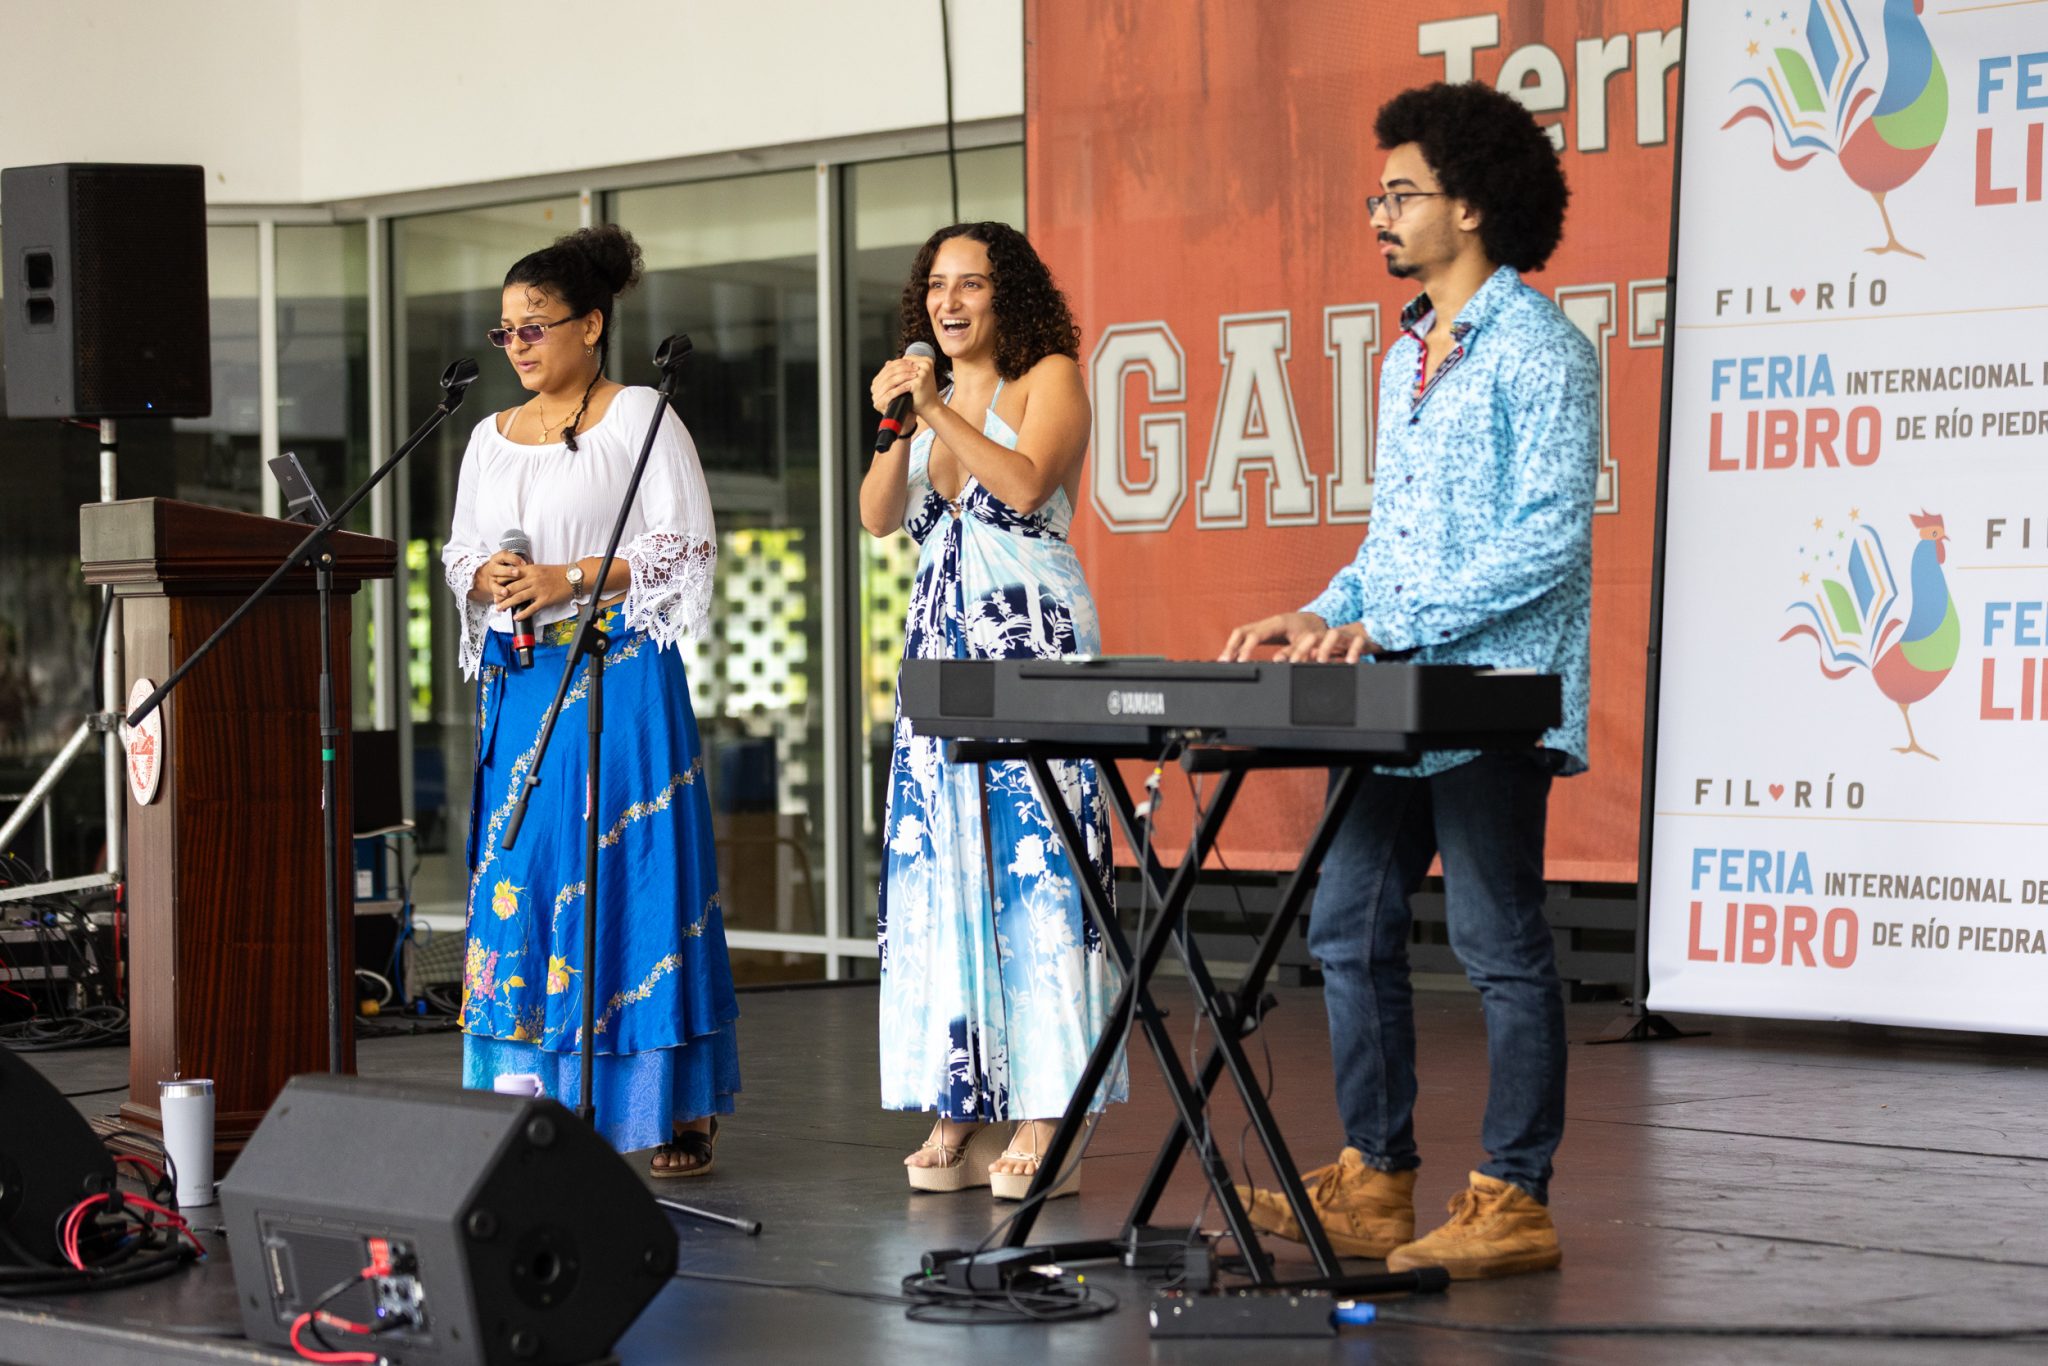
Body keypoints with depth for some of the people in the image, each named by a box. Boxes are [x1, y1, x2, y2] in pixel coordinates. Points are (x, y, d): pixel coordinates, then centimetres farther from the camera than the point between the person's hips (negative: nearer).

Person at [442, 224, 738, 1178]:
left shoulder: (639, 418, -1)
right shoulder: (491, 438, 17)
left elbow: (684, 545, -6)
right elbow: (460, 553, 21)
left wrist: (572, 580, -14)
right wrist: (488, 579, -2)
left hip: (621, 672, -6)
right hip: (522, 678, 6)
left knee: (630, 869, -8)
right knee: (518, 875, 0)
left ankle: (678, 1109, -2)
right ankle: (546, 1104, 5)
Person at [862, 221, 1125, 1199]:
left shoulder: (1050, 377, 1)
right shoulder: (931, 394, 18)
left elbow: (1026, 486, -15)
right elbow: (878, 516, 7)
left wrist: (940, 412, -18)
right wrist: (897, 427, -8)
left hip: (1035, 642, -6)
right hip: (941, 643, 6)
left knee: (1035, 864, -10)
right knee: (940, 868, 1)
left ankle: (1047, 1118, -10)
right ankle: (961, 1112, 4)